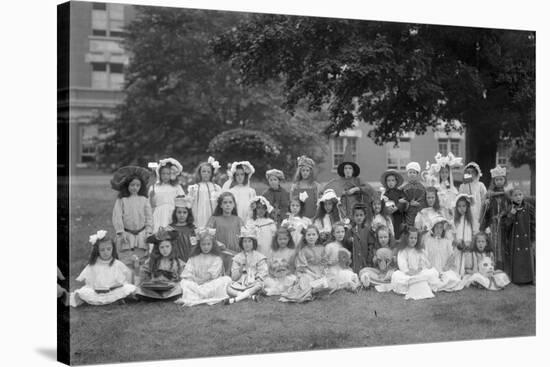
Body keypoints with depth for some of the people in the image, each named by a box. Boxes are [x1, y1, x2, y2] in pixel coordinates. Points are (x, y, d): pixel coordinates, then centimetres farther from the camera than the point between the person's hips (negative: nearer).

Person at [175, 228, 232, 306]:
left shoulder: (216, 258, 6)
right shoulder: (194, 258, 13)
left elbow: (212, 273, -6)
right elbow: (187, 273, 3)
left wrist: (202, 280, -17)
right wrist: (195, 279, -16)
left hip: (212, 283, -1)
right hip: (196, 284, 1)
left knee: (226, 279, -27)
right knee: (183, 282, -19)